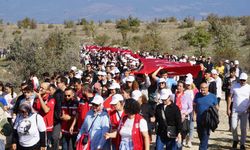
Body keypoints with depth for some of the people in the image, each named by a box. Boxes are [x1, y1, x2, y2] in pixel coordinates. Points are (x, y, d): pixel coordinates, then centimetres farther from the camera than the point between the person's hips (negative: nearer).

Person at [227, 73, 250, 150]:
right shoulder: (234, 86, 0)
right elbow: (230, 97, 4)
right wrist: (228, 109, 0)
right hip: (235, 111, 0)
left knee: (243, 128, 2)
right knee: (233, 127, -6)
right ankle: (235, 140, 20)